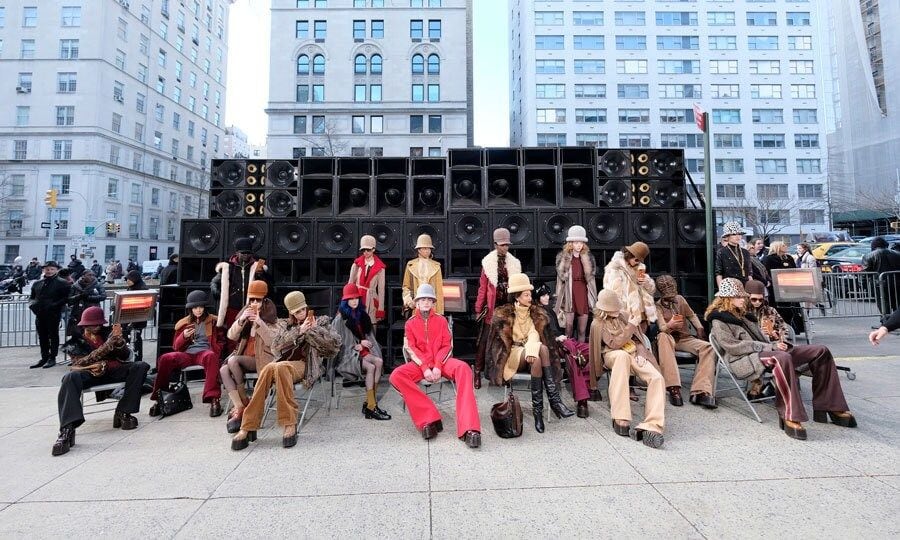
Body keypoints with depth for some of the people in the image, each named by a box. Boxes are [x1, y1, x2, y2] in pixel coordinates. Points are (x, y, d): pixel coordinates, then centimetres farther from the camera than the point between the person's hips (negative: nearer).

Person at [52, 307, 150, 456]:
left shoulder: (108, 332, 12)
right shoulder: (75, 340, 6)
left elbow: (125, 356, 8)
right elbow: (81, 362, -12)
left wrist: (119, 340, -12)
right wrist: (109, 344, -23)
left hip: (112, 371, 2)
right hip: (88, 374, -2)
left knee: (140, 367, -22)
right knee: (71, 377, -34)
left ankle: (123, 413, -23)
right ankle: (67, 430, -42)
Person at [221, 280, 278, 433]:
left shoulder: (272, 318, -1)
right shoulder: (245, 313, 12)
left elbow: (273, 342, -13)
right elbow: (231, 336, 4)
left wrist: (260, 323, -23)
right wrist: (241, 320, -14)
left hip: (261, 360, -5)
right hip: (244, 357, 5)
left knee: (233, 360, -29)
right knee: (223, 370, -24)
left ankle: (244, 402, -12)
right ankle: (239, 408, -24)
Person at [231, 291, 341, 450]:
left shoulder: (320, 321, 19)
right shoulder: (283, 324, 25)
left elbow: (336, 344, 5)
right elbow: (277, 344, 5)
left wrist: (315, 329, -3)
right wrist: (299, 331, -5)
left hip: (303, 364, -3)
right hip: (282, 362, 3)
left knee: (280, 367, -37)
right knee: (269, 368, -35)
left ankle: (289, 424, -34)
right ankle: (249, 427, -33)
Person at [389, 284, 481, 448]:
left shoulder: (441, 320, 10)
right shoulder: (410, 322, 10)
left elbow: (447, 346, 4)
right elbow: (411, 349, 0)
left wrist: (438, 366, -15)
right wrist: (425, 368, -17)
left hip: (441, 362, 0)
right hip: (419, 364, 1)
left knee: (463, 368, -33)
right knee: (396, 376, -30)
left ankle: (469, 429, -40)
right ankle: (429, 419, -30)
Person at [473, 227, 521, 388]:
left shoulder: (514, 263, 9)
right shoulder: (488, 263, -2)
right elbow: (482, 288, -3)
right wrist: (478, 309, -4)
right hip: (492, 306, -4)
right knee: (485, 340, -3)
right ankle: (478, 372, 4)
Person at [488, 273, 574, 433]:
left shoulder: (537, 313, 10)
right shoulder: (504, 314, 0)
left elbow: (534, 334, -5)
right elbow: (503, 340, -4)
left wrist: (531, 350, -27)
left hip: (529, 353, 4)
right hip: (513, 355, -3)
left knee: (536, 359, -34)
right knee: (542, 349, -32)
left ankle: (538, 409, -32)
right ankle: (554, 400, -31)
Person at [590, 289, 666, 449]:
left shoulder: (624, 315, 15)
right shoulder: (598, 324, -1)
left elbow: (637, 339, 17)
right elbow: (615, 344, -13)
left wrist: (641, 354, -2)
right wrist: (630, 327, -11)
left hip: (634, 354, 5)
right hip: (614, 356, -5)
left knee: (657, 378, -25)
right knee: (622, 355, -43)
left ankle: (651, 427, -35)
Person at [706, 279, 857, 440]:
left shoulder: (743, 316, 28)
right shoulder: (719, 320, -1)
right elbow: (734, 346, -13)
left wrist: (774, 344, 3)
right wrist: (770, 347, -14)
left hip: (764, 352, 9)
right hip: (745, 360, -9)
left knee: (821, 351, -1)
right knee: (782, 358, -40)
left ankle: (829, 407, -1)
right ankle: (790, 417, -40)